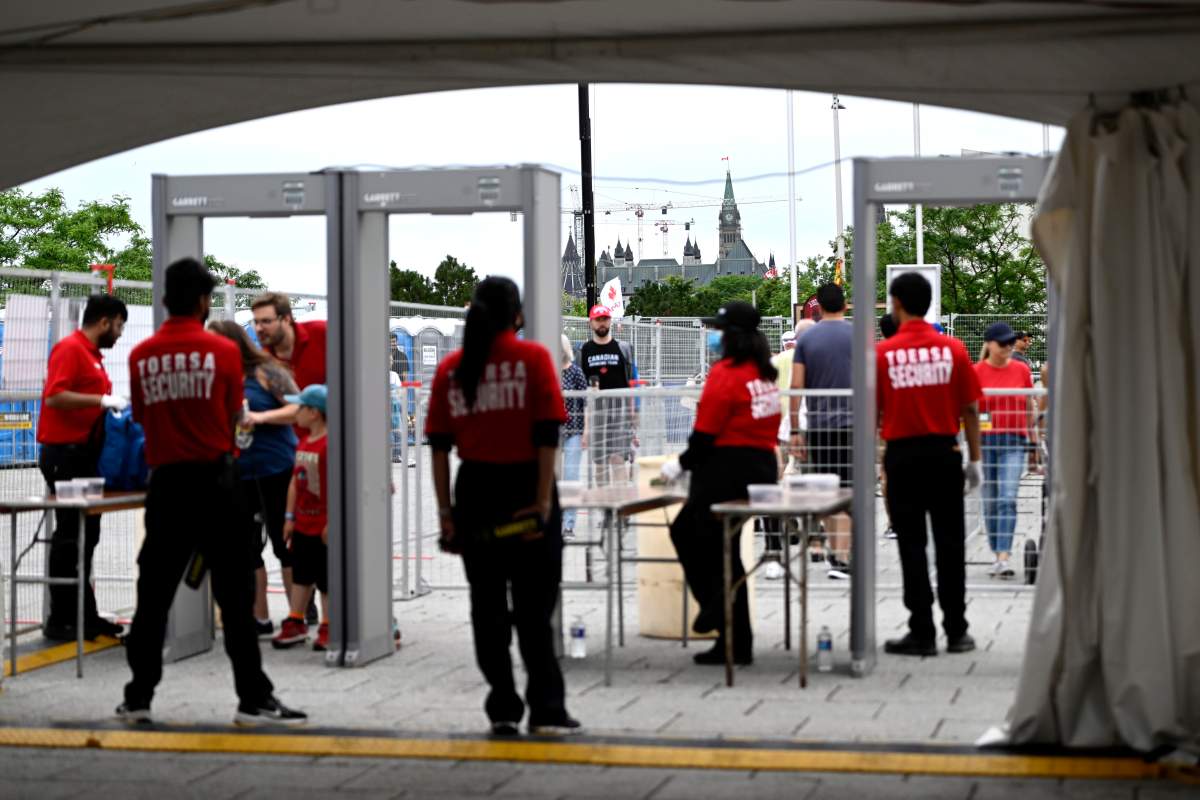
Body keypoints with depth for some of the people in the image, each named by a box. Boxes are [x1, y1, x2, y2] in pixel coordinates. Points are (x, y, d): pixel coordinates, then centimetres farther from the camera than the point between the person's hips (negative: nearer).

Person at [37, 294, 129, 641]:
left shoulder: (93, 354, 17)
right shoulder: (70, 349, -11)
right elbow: (54, 397, -22)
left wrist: (113, 405, 6)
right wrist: (103, 400, -22)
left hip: (85, 455, 10)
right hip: (66, 455, -10)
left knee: (85, 537, 11)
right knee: (70, 537, -5)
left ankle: (84, 615, 16)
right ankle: (60, 621, 0)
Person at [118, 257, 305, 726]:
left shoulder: (141, 357, 1)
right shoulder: (222, 351, -6)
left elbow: (141, 418, 9)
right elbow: (235, 415, 2)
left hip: (165, 481, 3)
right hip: (214, 480, -3)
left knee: (154, 594, 10)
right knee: (235, 594, 0)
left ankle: (138, 697, 14)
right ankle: (254, 699, 1)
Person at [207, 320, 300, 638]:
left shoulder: (266, 372, -7)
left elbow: (298, 408, -13)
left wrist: (261, 417, -23)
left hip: (277, 469, -6)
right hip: (237, 475, 6)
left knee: (283, 542, 1)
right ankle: (260, 620, 17)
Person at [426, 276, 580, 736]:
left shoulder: (450, 368, 5)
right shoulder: (533, 358, -5)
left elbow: (439, 446, 4)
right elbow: (547, 436, -11)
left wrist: (446, 511, 8)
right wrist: (544, 500, -10)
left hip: (475, 491, 3)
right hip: (524, 488, -3)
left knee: (487, 607, 9)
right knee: (534, 607, 1)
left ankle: (503, 710, 12)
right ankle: (546, 711, -1)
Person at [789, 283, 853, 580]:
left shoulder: (806, 339, 4)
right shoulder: (858, 335, 0)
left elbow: (796, 386, 0)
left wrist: (795, 431, 4)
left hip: (818, 425, 2)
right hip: (851, 422, -2)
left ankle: (835, 552, 23)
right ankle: (842, 558, -12)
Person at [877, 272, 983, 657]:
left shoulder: (883, 353, -6)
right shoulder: (952, 349, -2)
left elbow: (873, 412, -2)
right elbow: (970, 409, -1)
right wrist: (975, 459, 7)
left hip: (902, 455, -1)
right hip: (944, 452, 1)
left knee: (912, 546, 4)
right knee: (950, 543, 9)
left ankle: (922, 633, 5)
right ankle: (957, 631, 12)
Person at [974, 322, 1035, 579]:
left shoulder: (1022, 370, 4)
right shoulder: (976, 372, 0)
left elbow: (1029, 407, 14)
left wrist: (1032, 437, 18)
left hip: (1013, 442, 0)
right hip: (985, 441, 0)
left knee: (1007, 498, -13)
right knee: (990, 500, 8)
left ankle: (1005, 557, -19)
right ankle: (998, 555, 19)